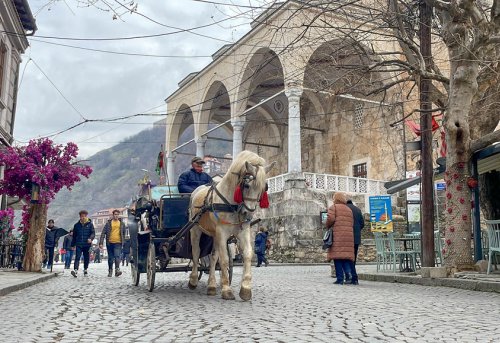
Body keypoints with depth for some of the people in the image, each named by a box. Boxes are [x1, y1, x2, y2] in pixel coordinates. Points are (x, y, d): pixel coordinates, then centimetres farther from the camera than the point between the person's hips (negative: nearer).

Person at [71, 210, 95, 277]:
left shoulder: (90, 224, 3)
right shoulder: (77, 225, 8)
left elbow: (93, 233, -2)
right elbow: (74, 235, 15)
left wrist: (90, 238, -22)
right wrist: (73, 245, 16)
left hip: (87, 244, 0)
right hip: (79, 245, 0)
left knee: (86, 258, 10)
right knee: (77, 257, -12)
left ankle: (85, 270, 26)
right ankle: (76, 270, -22)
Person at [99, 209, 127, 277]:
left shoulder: (122, 224, 9)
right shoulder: (108, 223, 3)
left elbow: (124, 233, 18)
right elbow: (103, 233, 0)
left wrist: (123, 242, 15)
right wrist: (101, 243, -8)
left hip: (118, 243, -1)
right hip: (110, 243, 1)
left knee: (117, 256, -18)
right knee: (110, 258, 10)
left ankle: (117, 269, -26)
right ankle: (110, 271, 23)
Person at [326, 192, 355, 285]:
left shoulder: (333, 207, 5)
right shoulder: (349, 210, 22)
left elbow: (330, 218, -9)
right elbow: (352, 223, 13)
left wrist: (328, 227, 7)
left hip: (337, 235, -5)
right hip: (349, 235, 5)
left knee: (337, 256, -3)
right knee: (346, 256, 6)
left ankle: (340, 278, -6)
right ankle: (349, 273, -16)